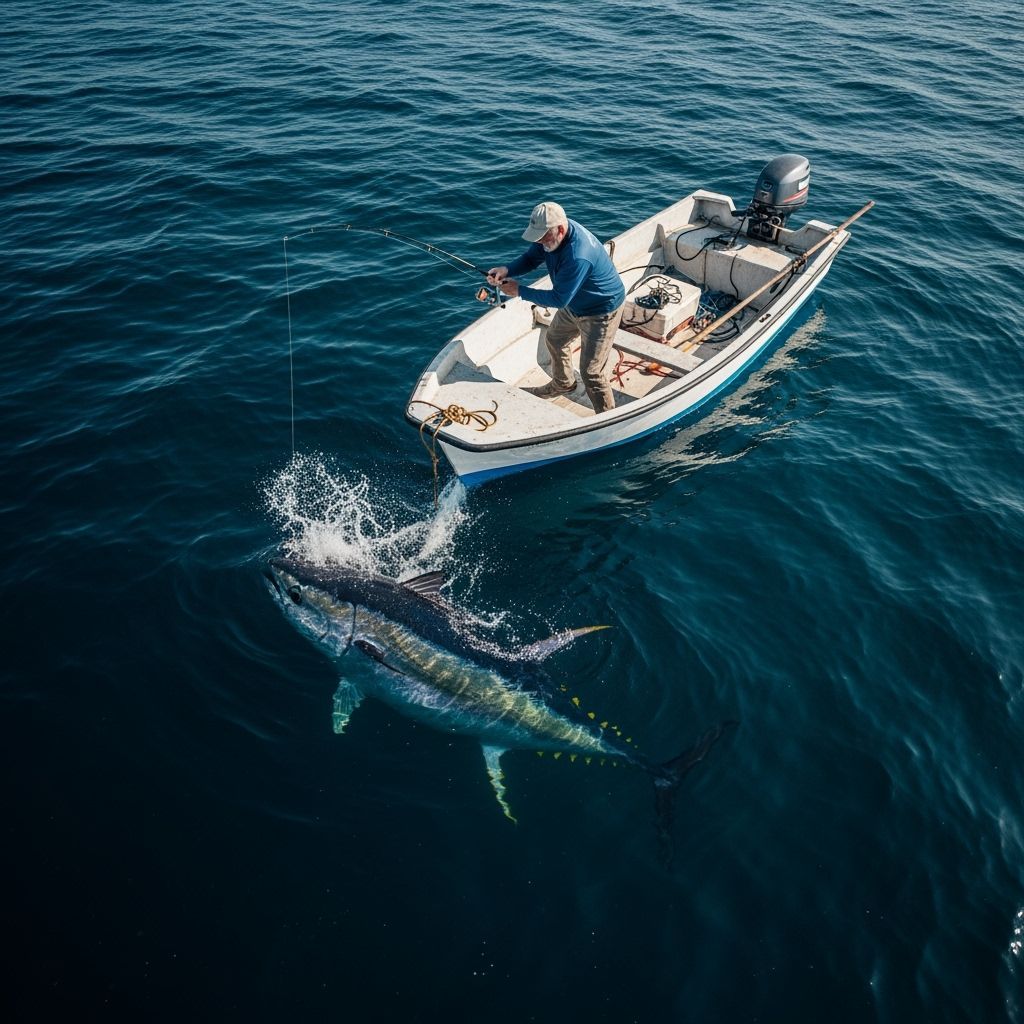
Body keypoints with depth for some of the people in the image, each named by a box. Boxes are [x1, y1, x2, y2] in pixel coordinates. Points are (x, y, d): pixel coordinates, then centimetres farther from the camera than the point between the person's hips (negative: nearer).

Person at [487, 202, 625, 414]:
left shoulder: (578, 257, -40)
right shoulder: (551, 233, -14)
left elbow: (559, 299, -33)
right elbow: (530, 258, -3)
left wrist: (519, 291, -27)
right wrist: (506, 270, -23)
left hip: (601, 311, -10)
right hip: (574, 304, 10)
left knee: (591, 371, -7)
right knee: (555, 340, 28)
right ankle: (563, 384, 54)